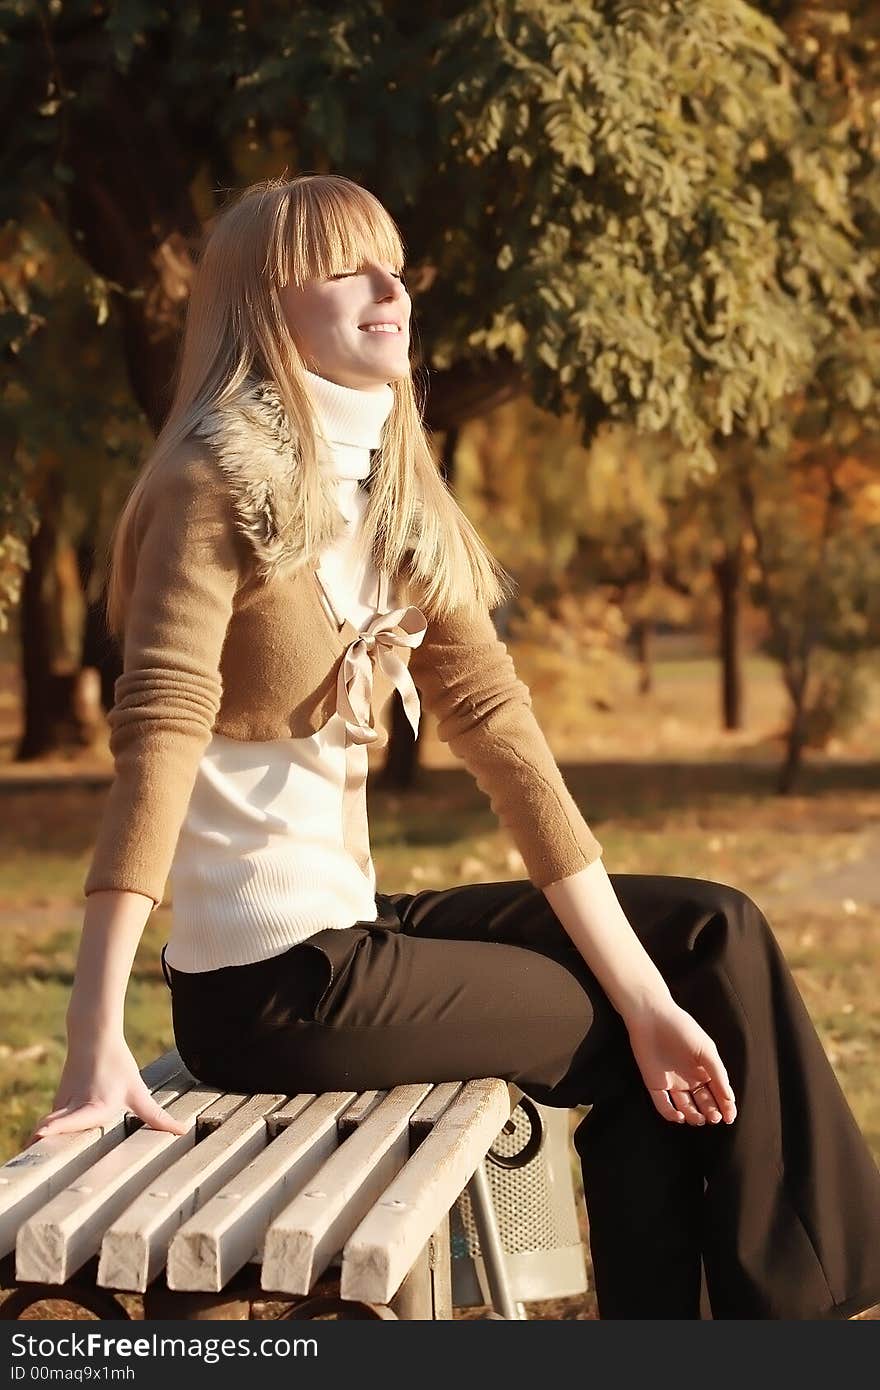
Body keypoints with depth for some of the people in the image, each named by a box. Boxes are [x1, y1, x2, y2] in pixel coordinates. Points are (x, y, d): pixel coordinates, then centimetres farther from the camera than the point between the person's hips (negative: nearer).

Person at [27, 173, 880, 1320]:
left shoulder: (399, 505, 9)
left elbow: (504, 737, 3)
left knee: (709, 931, 5)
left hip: (350, 927, 8)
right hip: (267, 984, -8)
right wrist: (97, 1044, -33)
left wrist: (646, 998, -3)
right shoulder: (224, 477, -14)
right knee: (625, 1048, 0)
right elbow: (158, 734, -24)